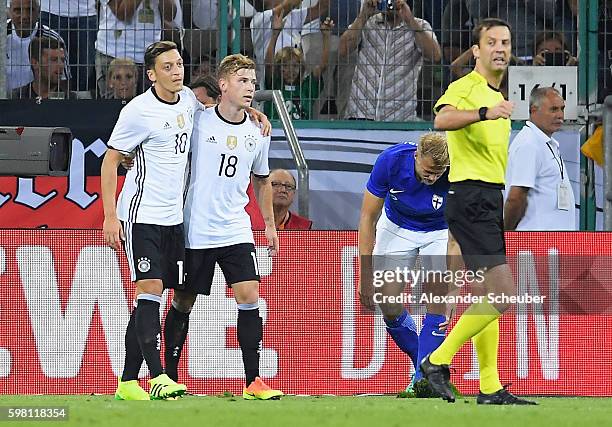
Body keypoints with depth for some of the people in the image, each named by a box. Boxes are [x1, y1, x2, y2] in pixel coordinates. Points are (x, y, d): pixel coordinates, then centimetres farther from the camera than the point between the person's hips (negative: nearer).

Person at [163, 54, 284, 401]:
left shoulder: (257, 133, 5)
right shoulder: (199, 121, -7)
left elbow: (262, 180, 21)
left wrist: (270, 223, 21)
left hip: (236, 229, 3)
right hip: (195, 230, -3)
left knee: (249, 297, -10)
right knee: (183, 303, 5)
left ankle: (253, 382, -8)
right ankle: (169, 377, 17)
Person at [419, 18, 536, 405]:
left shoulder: (498, 96, 20)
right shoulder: (466, 88, -10)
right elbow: (442, 119, -33)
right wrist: (486, 112, -47)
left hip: (491, 200, 10)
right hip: (471, 197, -10)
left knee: (491, 295, 9)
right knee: (503, 292, -16)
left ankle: (491, 389, 11)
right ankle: (437, 361, -9)